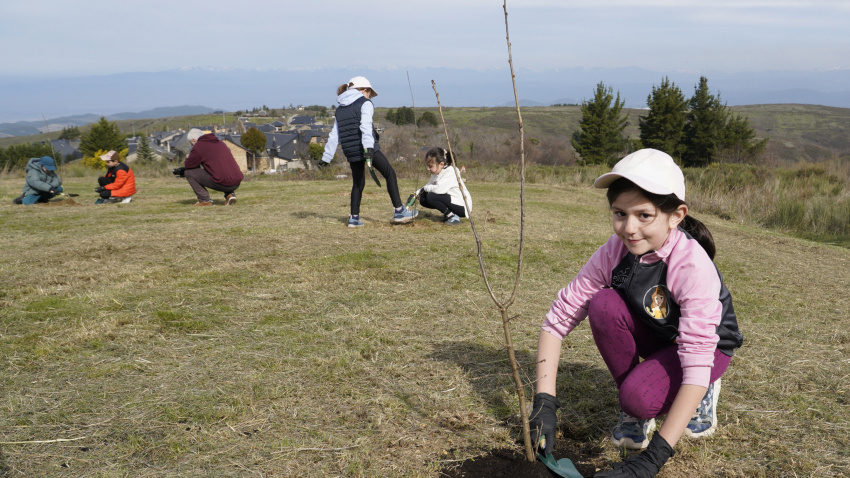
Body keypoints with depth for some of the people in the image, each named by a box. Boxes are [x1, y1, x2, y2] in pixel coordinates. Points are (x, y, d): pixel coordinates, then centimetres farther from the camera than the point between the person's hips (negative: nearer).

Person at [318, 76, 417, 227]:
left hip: (351, 152, 6)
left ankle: (354, 218, 14)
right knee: (390, 174, 3)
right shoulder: (365, 103, 0)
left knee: (358, 183, 17)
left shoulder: (340, 110, 19)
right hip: (367, 149, -6)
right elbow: (365, 126, -17)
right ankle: (399, 211, 0)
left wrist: (326, 157, 17)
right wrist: (369, 147, -28)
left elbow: (334, 136, 16)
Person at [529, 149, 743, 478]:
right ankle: (633, 411, -5)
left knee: (639, 397, -33)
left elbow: (697, 363, -41)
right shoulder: (613, 253, -23)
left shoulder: (693, 266, -36)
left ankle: (702, 394, 3)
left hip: (706, 345, -4)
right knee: (604, 304, -27)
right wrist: (544, 402, -29)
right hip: (654, 336, 5)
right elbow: (558, 319, -19)